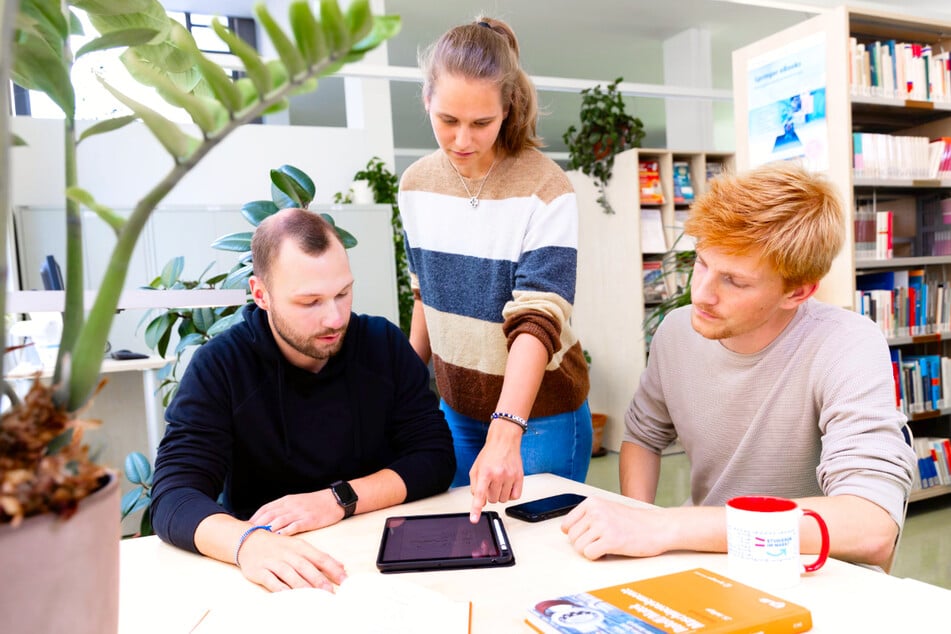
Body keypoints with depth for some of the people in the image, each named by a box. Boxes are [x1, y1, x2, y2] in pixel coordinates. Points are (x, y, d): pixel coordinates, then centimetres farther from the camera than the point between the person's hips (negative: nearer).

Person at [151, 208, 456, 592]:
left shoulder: (384, 343, -3)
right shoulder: (219, 366, -8)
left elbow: (436, 458, -3)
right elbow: (173, 497, -15)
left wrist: (339, 500, -18)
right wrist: (246, 542, -35)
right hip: (273, 576, 0)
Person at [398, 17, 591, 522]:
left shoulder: (544, 188, -19)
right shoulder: (416, 184, -2)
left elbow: (538, 321, -27)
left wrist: (506, 434, -37)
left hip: (538, 409, -5)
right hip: (456, 405, 5)